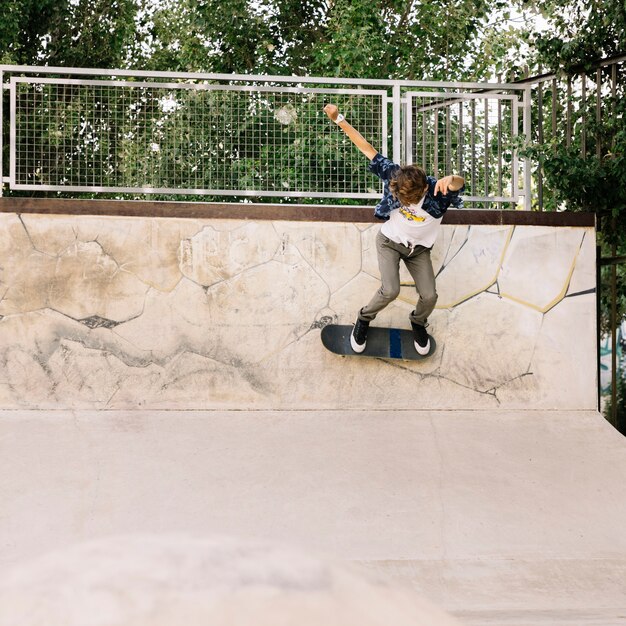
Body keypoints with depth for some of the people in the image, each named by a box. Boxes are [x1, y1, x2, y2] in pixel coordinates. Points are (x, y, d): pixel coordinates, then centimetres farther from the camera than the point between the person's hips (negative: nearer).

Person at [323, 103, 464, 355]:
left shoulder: (437, 191, -31)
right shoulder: (393, 175, -27)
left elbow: (460, 183, -52)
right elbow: (367, 149, -21)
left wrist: (452, 179, -77)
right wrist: (339, 119, -20)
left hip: (419, 249, 1)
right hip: (390, 242, -1)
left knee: (429, 296, -8)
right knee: (390, 290, -20)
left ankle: (418, 323, 28)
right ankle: (364, 320, 11)